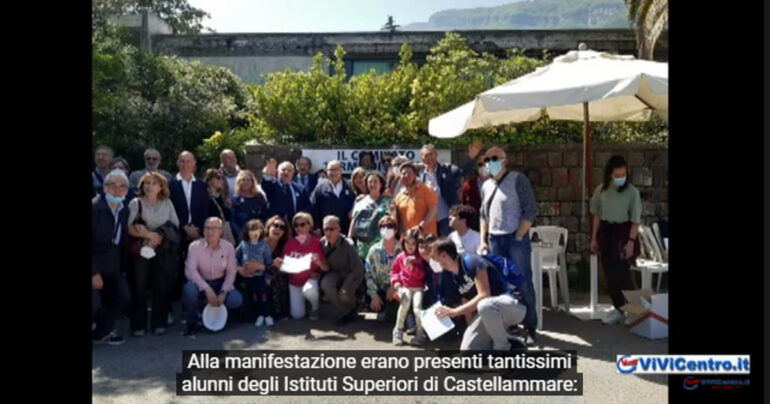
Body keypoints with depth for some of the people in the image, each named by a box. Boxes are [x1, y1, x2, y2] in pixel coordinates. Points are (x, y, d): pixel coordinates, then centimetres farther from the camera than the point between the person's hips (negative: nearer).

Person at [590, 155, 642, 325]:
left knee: (622, 273, -8)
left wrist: (631, 241, -15)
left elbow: (636, 220, -8)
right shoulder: (601, 190, 1)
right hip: (605, 233, 4)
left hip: (623, 233, -4)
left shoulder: (632, 192, -9)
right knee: (610, 274, 7)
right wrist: (594, 238, 7)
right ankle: (619, 309, 18)